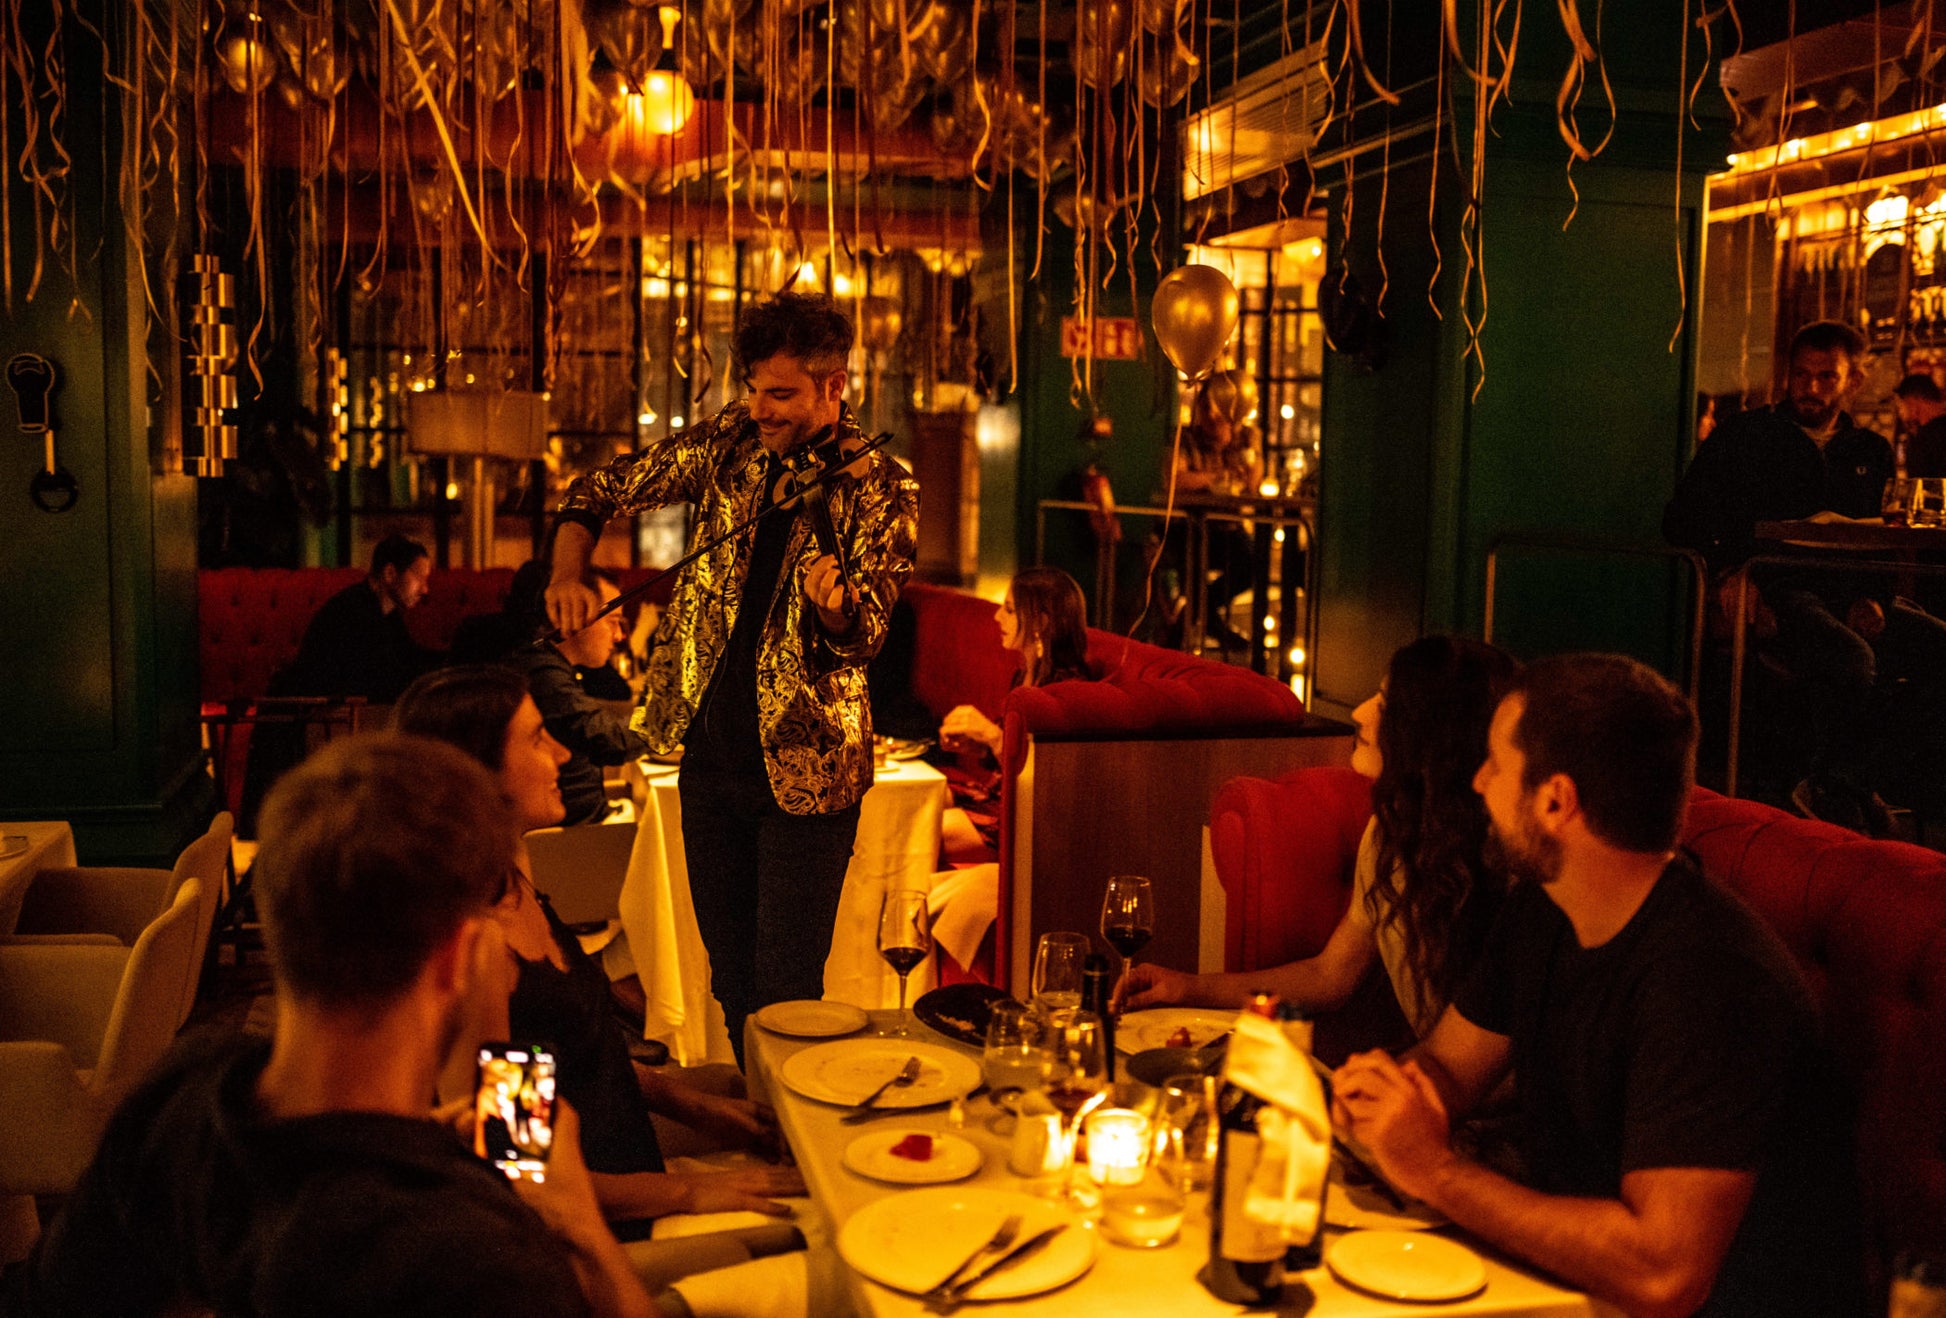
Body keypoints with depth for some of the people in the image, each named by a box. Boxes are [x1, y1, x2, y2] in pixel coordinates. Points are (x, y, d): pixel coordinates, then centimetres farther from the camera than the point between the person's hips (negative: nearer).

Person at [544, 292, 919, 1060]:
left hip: (805, 766, -4)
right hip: (710, 750, 5)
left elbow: (862, 637, -13)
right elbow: (600, 491, 12)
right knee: (731, 981, 15)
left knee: (786, 991, -5)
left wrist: (832, 602, -36)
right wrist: (567, 573, -6)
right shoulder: (729, 441, 3)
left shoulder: (881, 491, -8)